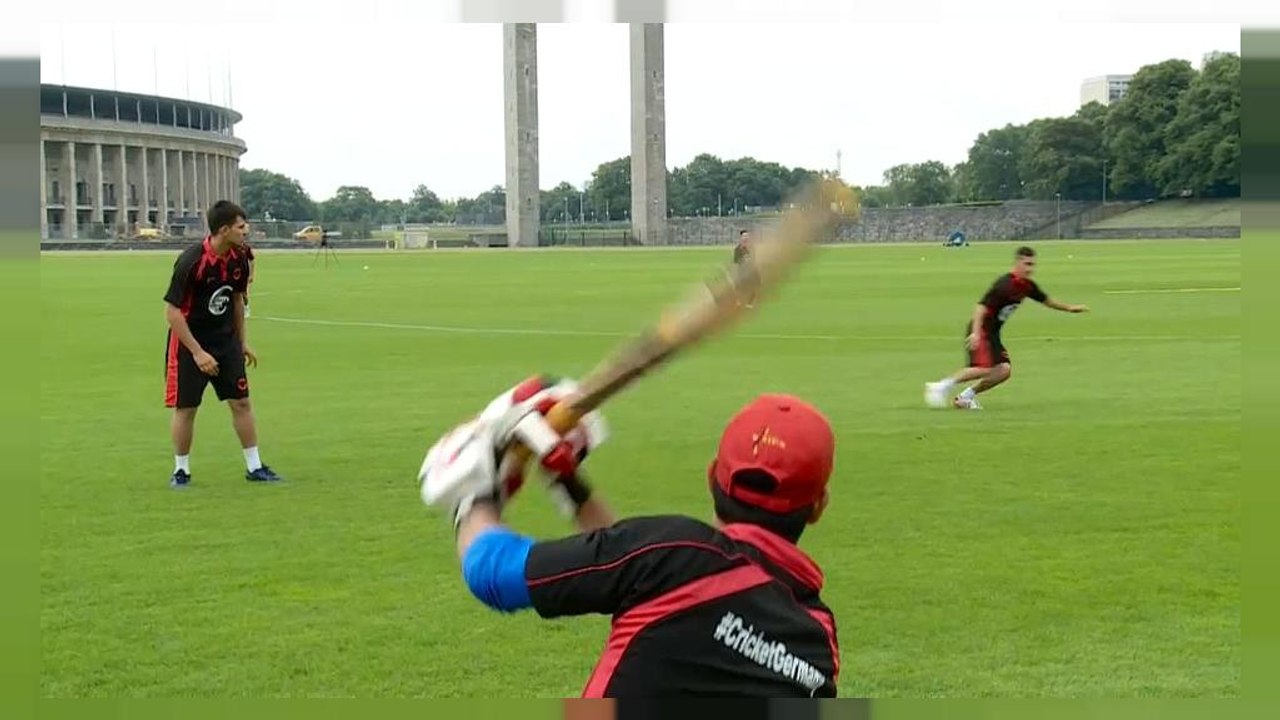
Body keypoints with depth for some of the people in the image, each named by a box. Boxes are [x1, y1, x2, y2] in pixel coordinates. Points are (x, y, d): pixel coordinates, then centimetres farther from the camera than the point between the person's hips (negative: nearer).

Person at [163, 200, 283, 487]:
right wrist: (197, 353, -22)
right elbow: (172, 312, -21)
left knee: (241, 402, 4)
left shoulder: (238, 258, -5)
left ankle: (254, 466, 13)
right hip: (190, 344, -5)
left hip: (226, 340, 6)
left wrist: (243, 341, 15)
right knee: (186, 408, 0)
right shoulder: (190, 261, -24)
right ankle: (181, 470, 15)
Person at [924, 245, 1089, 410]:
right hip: (981, 331, -9)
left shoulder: (1027, 285, 7)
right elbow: (982, 306, -25)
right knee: (985, 368, -25)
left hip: (993, 334, 9)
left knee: (1004, 369, -5)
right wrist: (976, 333, -33)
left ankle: (965, 396, 4)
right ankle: (942, 386, -14)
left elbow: (1046, 300, 26)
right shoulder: (1005, 284, -20)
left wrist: (1069, 308, 27)